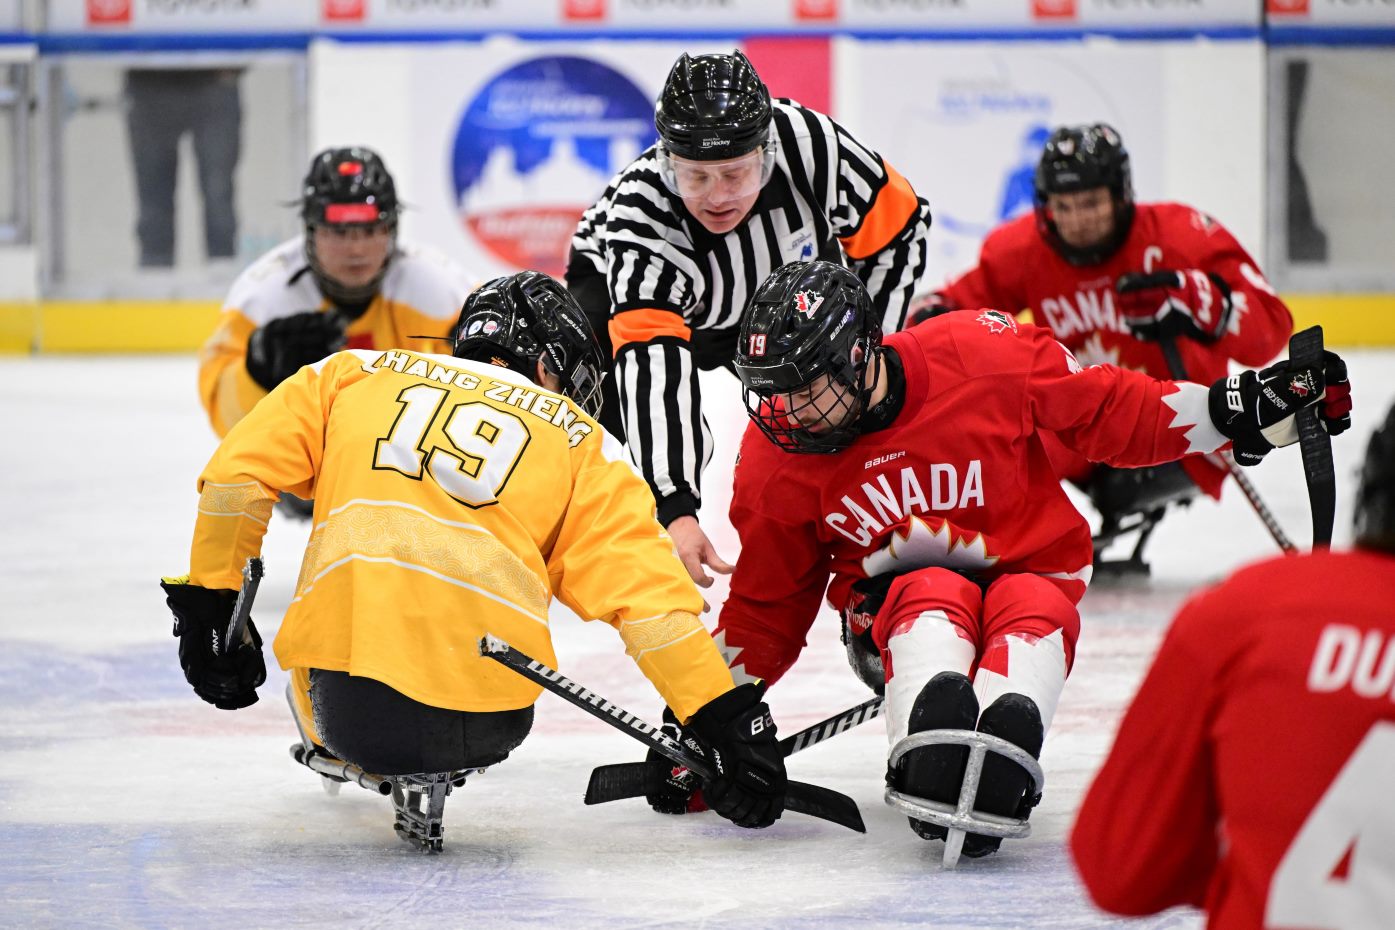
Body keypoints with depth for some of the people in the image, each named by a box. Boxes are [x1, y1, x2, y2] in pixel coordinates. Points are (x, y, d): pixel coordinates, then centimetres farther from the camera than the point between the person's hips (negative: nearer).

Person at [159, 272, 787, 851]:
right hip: (479, 721, -3)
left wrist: (209, 607, 18)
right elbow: (650, 594, 7)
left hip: (342, 703, 3)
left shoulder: (354, 374, 20)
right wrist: (730, 722, 7)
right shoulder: (579, 442, 16)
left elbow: (236, 473, 11)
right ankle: (434, 775, 11)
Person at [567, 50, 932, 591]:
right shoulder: (638, 217, -43)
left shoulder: (809, 142, -37)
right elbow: (652, 370, -51)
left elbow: (899, 226, -18)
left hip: (782, 286, 3)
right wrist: (675, 511, -61)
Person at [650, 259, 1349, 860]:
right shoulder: (777, 460, -9)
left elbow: (1113, 413, -7)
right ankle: (927, 748, -60)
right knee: (935, 598, -34)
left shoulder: (986, 355, -19)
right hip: (894, 607, 1)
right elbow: (766, 602, 3)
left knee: (1035, 615, -35)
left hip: (1028, 569, -1)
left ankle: (1000, 748, -62)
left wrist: (1247, 410, -13)